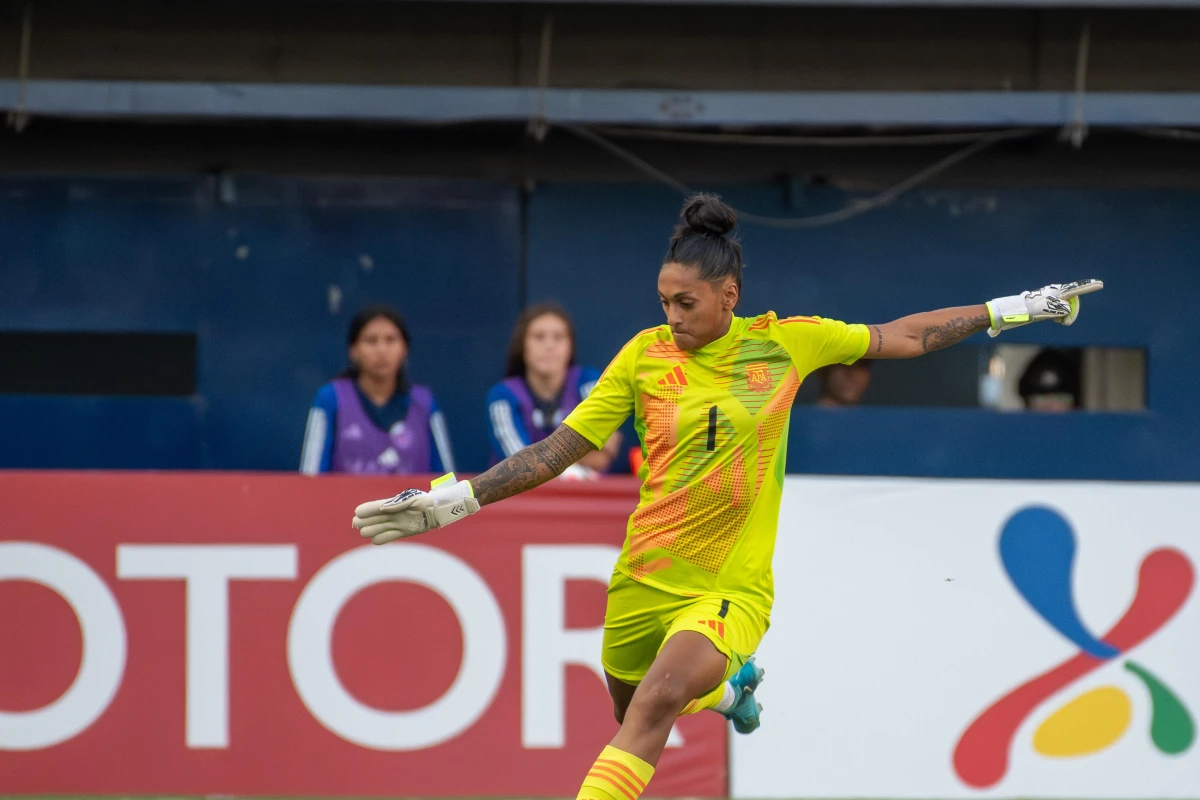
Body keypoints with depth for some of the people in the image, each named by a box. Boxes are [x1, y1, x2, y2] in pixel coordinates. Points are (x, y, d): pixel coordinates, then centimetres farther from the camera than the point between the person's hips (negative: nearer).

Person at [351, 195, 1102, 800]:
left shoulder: (786, 342, -2)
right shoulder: (645, 356, -3)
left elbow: (901, 338, 10)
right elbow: (560, 449, 0)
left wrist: (1010, 310, 9)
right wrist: (455, 499, -6)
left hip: (731, 585, -3)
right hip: (645, 576, 3)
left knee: (657, 701, -26)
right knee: (632, 711, 18)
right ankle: (729, 685, 50)